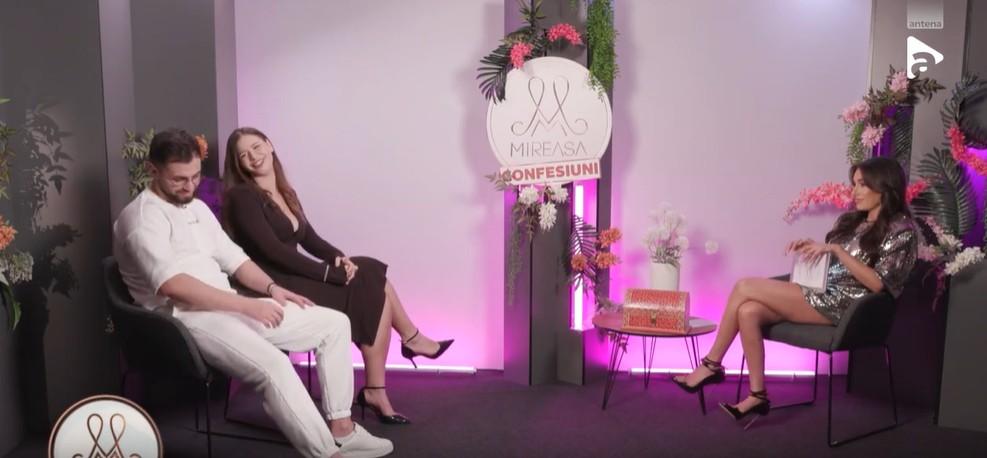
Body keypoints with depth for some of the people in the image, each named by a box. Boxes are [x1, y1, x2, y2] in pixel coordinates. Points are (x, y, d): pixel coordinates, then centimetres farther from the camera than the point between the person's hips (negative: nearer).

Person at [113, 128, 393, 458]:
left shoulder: (197, 207, 18)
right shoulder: (140, 218, -10)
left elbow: (234, 258, 19)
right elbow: (172, 285, -23)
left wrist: (272, 288, -1)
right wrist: (248, 305, -23)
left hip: (229, 307, 9)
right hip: (188, 318, -9)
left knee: (334, 323, 2)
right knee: (272, 365, -36)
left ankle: (341, 427, 2)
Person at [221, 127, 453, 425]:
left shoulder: (285, 193, 16)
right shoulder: (241, 197, -10)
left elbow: (310, 239, 14)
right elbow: (273, 251, -19)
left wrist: (338, 257, -8)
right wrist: (331, 272, -19)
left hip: (295, 278, 8)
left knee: (373, 275, -6)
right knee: (372, 292, -14)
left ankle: (411, 340, 5)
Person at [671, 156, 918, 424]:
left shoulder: (901, 230, -3)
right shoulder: (850, 221, 19)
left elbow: (877, 284, -15)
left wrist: (836, 249, -18)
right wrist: (811, 248, 2)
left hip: (842, 305, -8)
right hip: (820, 296, 8)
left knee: (745, 287, -17)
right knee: (749, 312, -20)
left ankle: (711, 365, -5)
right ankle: (757, 395, -13)